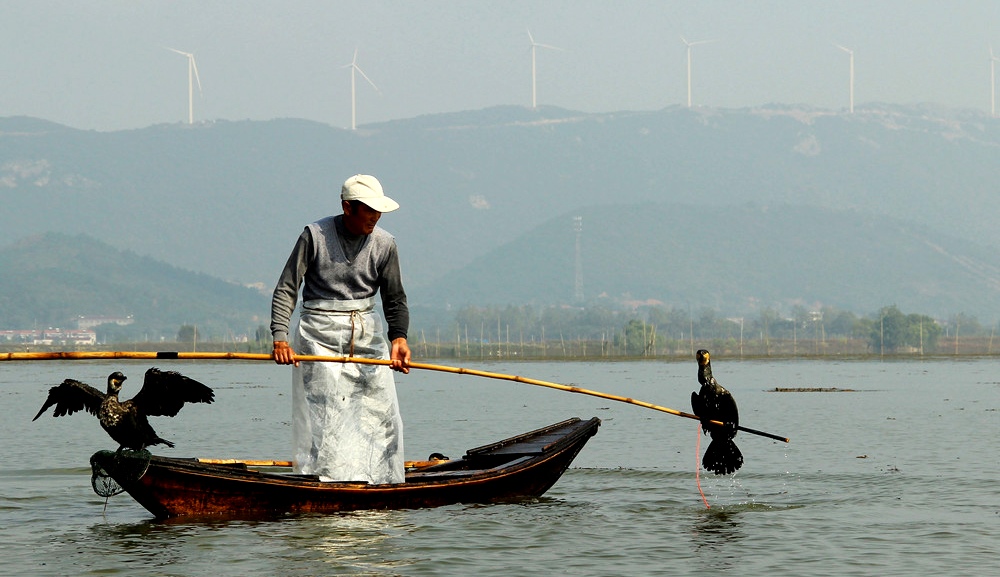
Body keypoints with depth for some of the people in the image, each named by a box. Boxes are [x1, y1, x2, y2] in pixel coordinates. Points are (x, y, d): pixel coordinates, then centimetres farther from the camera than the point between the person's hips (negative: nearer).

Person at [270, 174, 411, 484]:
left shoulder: (384, 244, 3)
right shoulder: (315, 235, -7)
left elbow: (395, 299, 6)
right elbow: (286, 289, -6)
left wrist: (399, 337, -12)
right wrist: (280, 336, -18)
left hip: (367, 335, 4)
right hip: (320, 336, -4)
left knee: (382, 415, 2)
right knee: (325, 414, -10)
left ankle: (379, 482, 11)